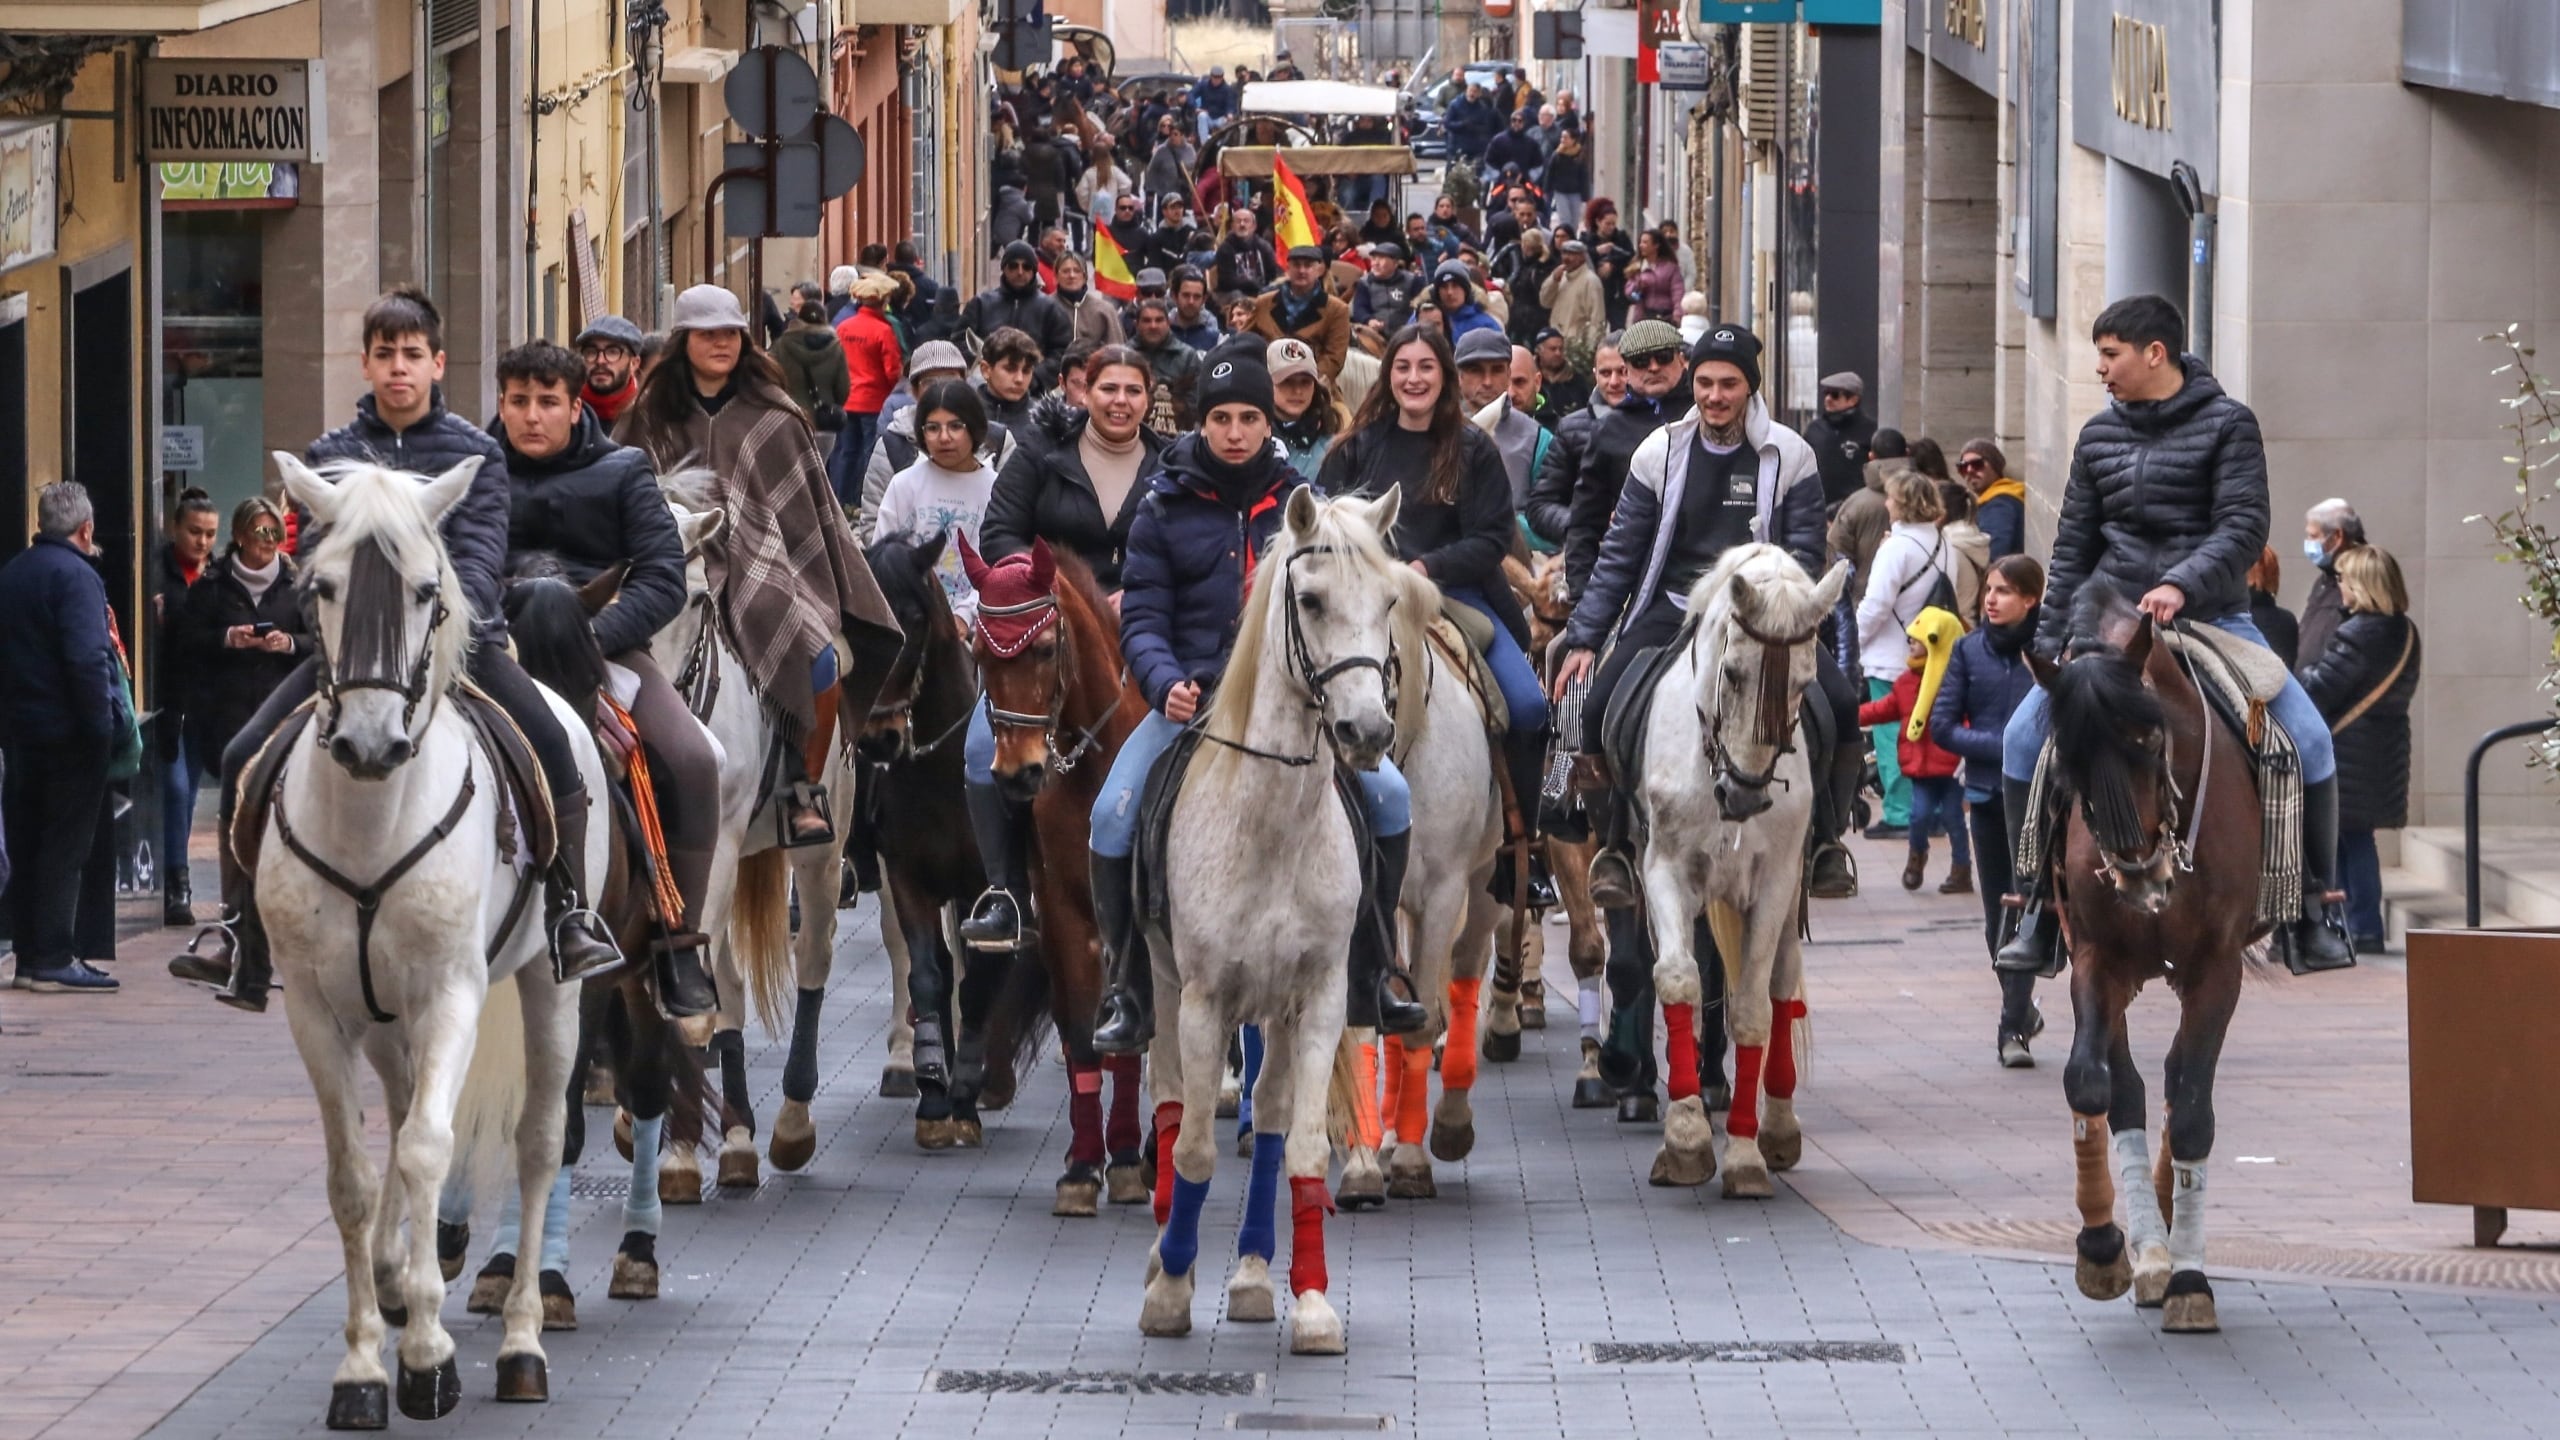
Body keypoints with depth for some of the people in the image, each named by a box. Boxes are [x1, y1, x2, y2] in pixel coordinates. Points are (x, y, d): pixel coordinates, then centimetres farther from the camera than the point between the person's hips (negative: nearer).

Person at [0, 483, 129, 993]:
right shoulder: (76, 575, -15)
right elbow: (86, 659, -23)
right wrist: (102, 724, -18)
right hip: (70, 734, -8)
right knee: (67, 846, -4)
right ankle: (55, 960, -6)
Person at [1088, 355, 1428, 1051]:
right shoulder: (1165, 508, 3)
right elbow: (1143, 618, 1)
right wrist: (1166, 684, -18)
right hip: (1188, 697, -1)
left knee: (1390, 796, -14)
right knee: (1114, 813, -21)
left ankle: (1373, 975, 2)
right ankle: (1130, 991, -6)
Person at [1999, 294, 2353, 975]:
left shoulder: (2227, 424, -3)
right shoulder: (2100, 436, 9)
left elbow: (2243, 527, -13)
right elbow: (2073, 548, 12)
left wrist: (2182, 585, -27)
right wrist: (2049, 646, 7)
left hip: (2213, 616, -3)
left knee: (2308, 740, -17)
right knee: (2024, 736, -10)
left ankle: (2312, 913, -3)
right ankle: (2037, 910, 1)